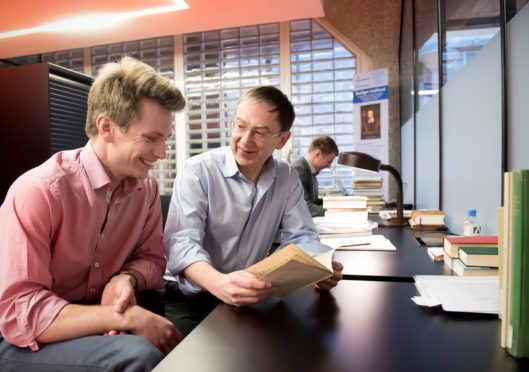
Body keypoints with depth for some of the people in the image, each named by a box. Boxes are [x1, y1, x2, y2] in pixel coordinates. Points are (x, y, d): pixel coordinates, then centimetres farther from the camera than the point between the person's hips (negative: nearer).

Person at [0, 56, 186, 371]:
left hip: (99, 326, 5)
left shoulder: (147, 186, -8)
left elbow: (151, 257, 1)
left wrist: (125, 280, -21)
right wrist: (128, 317, -30)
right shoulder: (39, 191, -25)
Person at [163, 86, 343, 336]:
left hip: (250, 299, 5)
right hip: (189, 298, -4)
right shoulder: (198, 171, -13)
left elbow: (300, 237, 0)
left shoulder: (288, 179, 1)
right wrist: (218, 283, -44)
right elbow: (181, 242, -23)